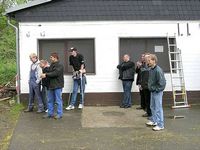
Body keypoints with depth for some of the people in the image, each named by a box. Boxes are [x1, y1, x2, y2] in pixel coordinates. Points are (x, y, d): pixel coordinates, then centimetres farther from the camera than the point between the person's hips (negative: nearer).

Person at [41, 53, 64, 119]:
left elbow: (55, 73, -24)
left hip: (57, 86, -9)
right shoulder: (52, 65, 15)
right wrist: (45, 74, -1)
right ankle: (50, 113, 22)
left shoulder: (59, 65, -13)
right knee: (50, 100, 13)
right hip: (51, 85, 9)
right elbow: (49, 72, 18)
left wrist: (46, 75, -20)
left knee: (58, 100, -1)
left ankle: (59, 114, 7)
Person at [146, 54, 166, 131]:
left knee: (158, 108, -3)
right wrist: (150, 86, 13)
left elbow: (162, 82, -22)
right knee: (152, 107, 20)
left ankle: (160, 125, 5)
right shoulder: (151, 70, 6)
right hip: (152, 91, 9)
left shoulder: (158, 70, -22)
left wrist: (156, 89, -17)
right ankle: (153, 120, 35)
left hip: (157, 92, -9)